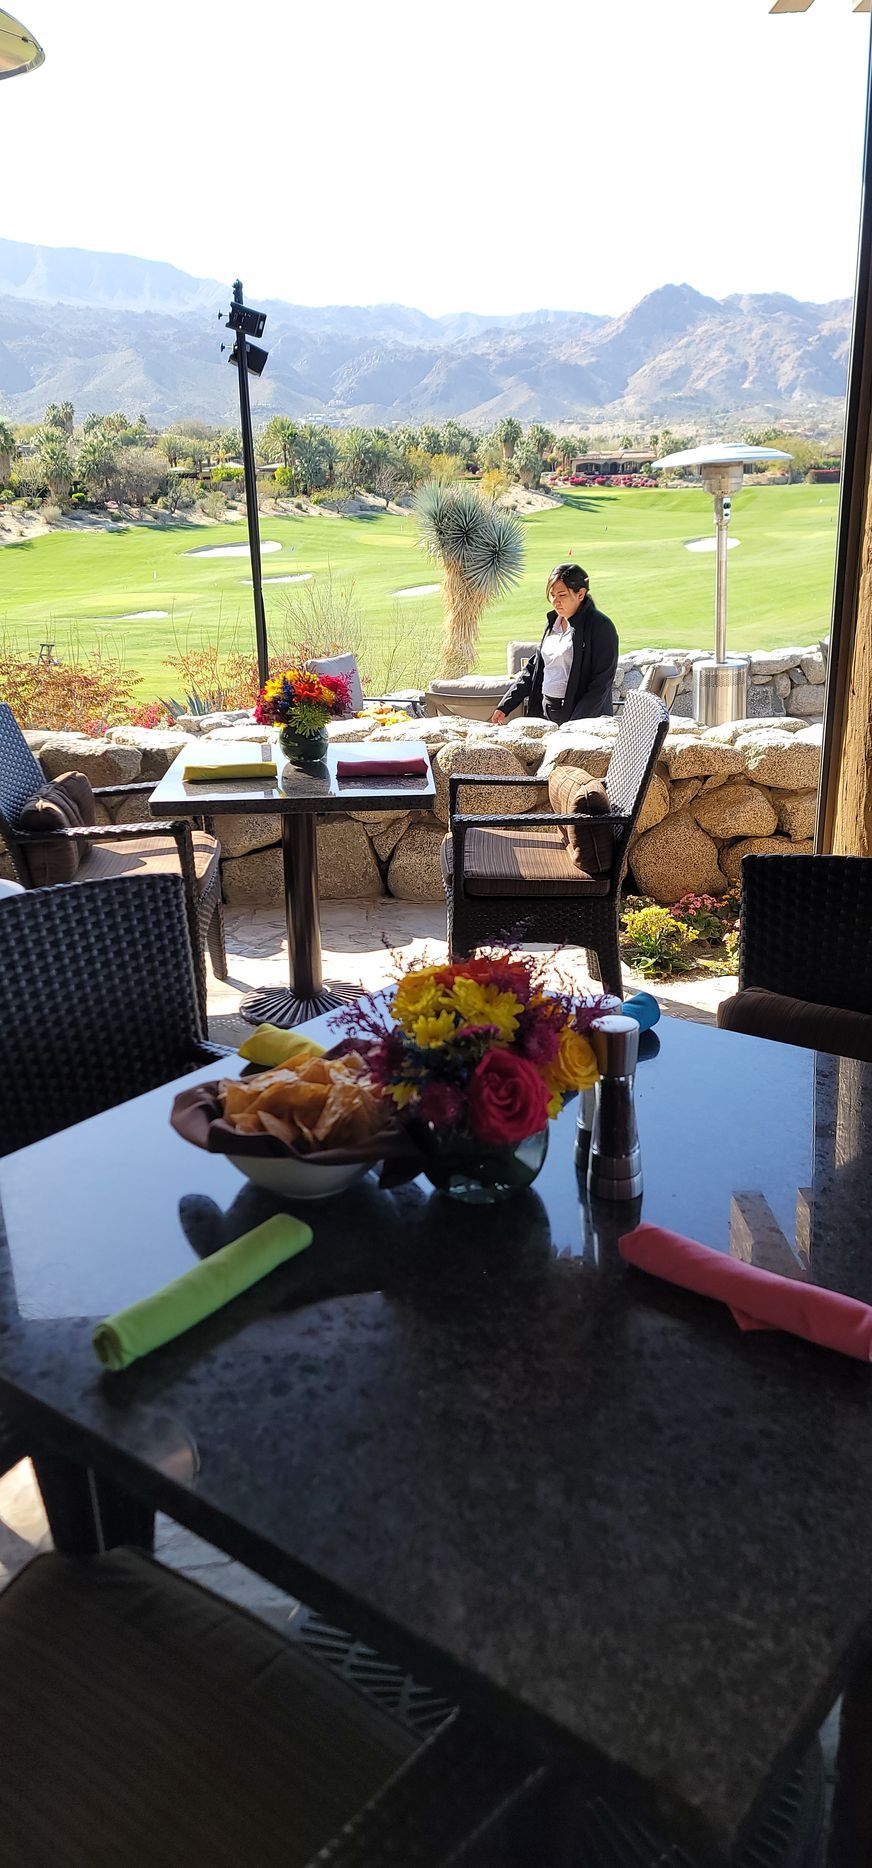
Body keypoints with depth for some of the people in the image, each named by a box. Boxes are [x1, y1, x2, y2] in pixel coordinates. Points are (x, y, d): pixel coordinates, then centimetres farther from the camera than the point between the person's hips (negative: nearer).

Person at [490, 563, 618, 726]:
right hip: (544, 712, 6)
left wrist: (575, 725, -21)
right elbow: (534, 667, 18)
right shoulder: (553, 622, 13)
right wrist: (504, 707, 11)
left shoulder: (601, 626, -8)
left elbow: (601, 683, -13)